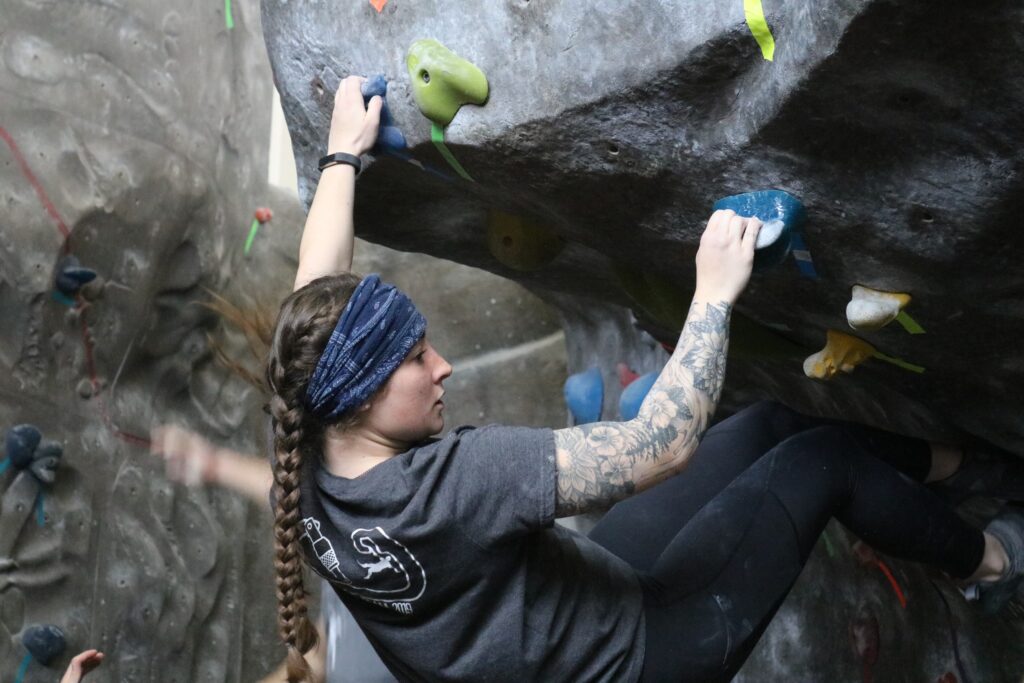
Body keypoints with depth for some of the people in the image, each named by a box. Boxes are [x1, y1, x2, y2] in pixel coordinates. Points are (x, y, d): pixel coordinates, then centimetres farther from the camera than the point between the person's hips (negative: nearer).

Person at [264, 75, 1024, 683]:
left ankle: (944, 458, 39)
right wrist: (714, 294, -25)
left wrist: (342, 154, 10)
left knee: (774, 424, 12)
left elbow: (318, 296, 2)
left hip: (588, 591, 8)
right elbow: (661, 445, -37)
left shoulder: (304, 467, -13)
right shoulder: (448, 482, -38)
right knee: (824, 454, 0)